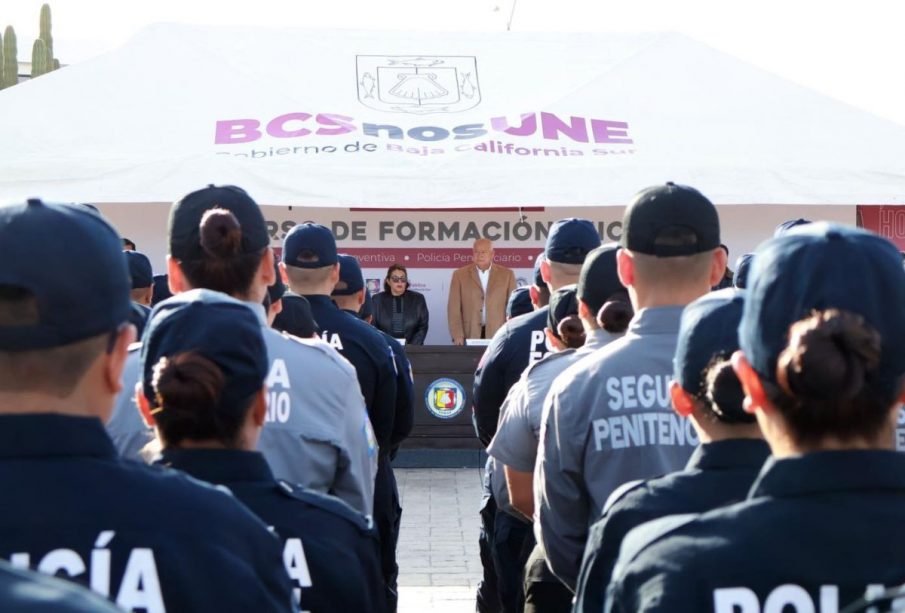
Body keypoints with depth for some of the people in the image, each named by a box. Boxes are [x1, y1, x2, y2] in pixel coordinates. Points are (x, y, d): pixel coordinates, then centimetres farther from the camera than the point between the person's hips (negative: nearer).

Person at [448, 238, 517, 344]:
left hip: (498, 336, 0)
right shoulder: (459, 275, 6)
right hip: (469, 336, 0)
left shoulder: (507, 274, 8)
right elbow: (454, 308, 2)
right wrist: (457, 336, -8)